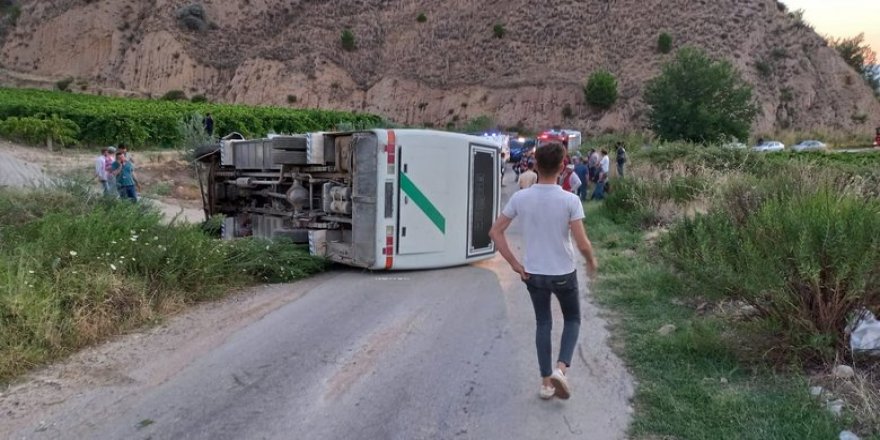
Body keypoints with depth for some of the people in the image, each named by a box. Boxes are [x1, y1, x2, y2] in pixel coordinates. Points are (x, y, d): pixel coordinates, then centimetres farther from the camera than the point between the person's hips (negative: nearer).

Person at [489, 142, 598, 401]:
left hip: (534, 274, 2)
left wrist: (514, 264, 0)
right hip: (564, 274, -2)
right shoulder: (570, 200, -18)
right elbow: (582, 244, -17)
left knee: (543, 324, 17)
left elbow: (495, 232, -6)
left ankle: (546, 382, 22)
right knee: (573, 319, 21)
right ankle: (560, 369, 2)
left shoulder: (520, 198, -9)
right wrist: (591, 261, 4)